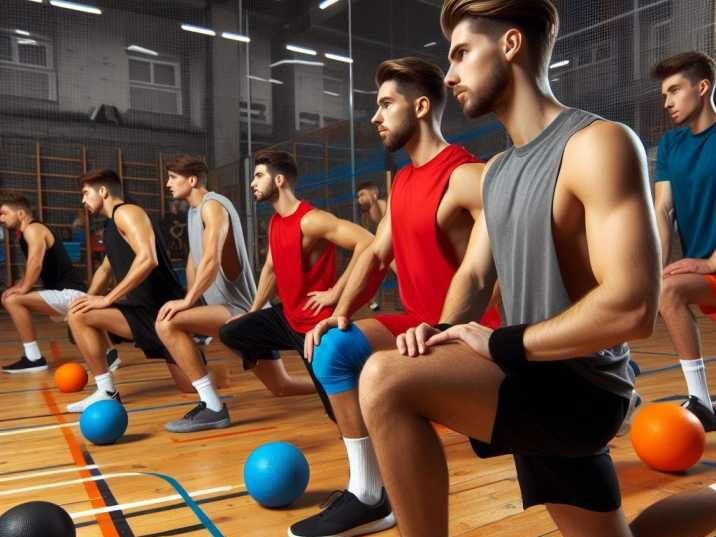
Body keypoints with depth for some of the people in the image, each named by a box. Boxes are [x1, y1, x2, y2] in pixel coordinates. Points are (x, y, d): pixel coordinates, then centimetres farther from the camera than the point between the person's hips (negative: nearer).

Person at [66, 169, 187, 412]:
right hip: (147, 310, 10)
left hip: (164, 310, -10)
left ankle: (107, 393, -7)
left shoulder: (126, 212, -9)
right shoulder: (112, 225, 21)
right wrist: (90, 299, 21)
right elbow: (105, 270, 36)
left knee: (78, 316, -16)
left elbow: (148, 259, -27)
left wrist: (107, 299, -23)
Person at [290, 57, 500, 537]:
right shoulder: (404, 180, 13)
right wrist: (341, 311, -3)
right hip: (421, 325, 8)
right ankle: (367, 497, 3)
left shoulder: (466, 176, -15)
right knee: (334, 346, -7)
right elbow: (376, 254, 12)